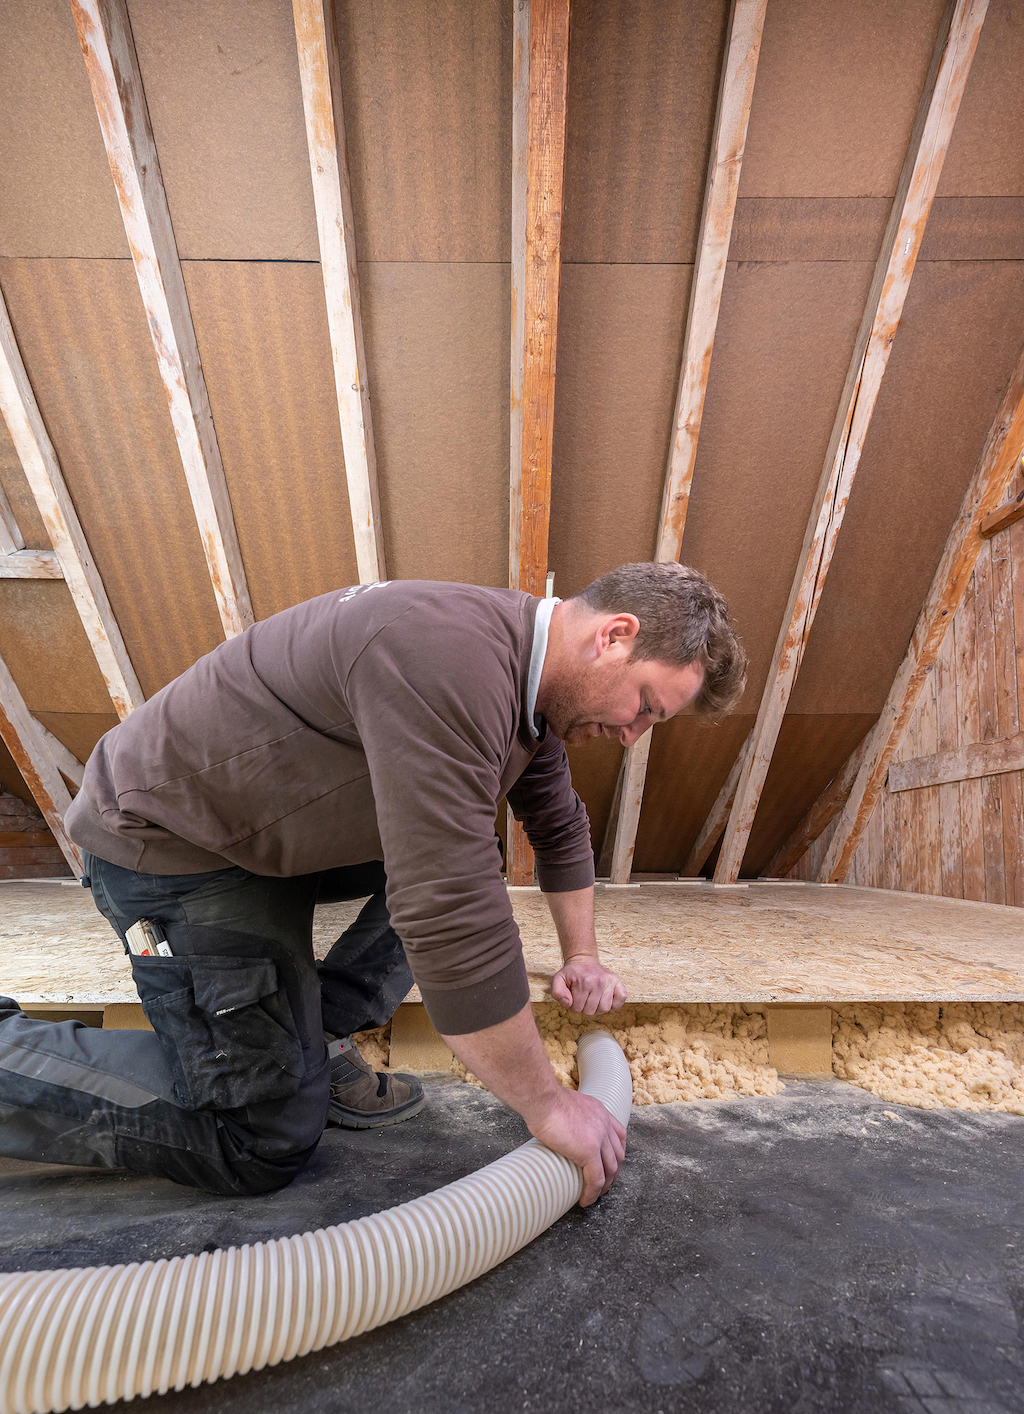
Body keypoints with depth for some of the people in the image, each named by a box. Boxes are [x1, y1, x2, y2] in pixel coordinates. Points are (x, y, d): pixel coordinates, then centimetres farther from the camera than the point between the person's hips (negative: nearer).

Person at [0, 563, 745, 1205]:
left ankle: (315, 1038, 11)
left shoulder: (525, 675, -1)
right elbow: (453, 917, -35)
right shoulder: (452, 654, -34)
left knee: (464, 853, 5)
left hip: (285, 828, 9)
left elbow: (562, 827, 13)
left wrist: (582, 958, 14)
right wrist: (548, 1104, -21)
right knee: (267, 1141, -2)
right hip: (171, 840, -8)